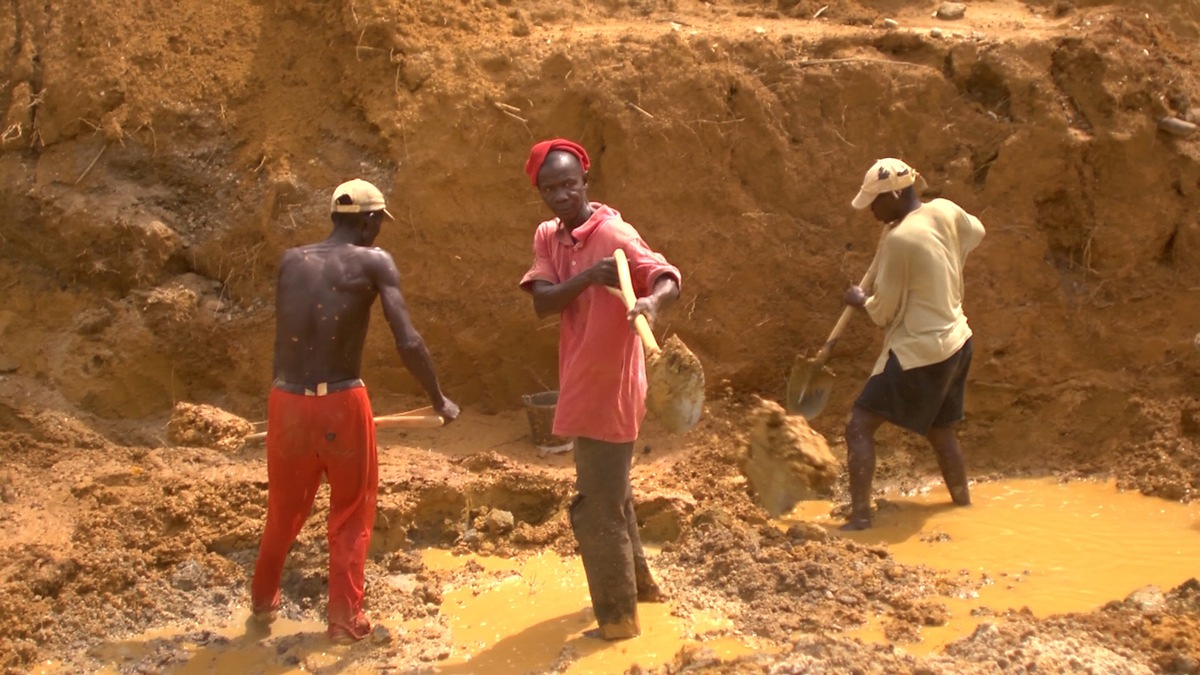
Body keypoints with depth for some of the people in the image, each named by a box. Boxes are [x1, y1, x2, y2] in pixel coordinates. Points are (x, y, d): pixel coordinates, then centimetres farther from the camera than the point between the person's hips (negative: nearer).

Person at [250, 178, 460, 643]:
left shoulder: (290, 261, 9)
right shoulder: (372, 262, -3)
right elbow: (408, 343, -10)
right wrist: (440, 400, 0)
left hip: (288, 401, 4)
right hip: (341, 404, -4)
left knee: (284, 509, 25)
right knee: (351, 513, 17)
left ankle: (263, 600, 41)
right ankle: (345, 618, 17)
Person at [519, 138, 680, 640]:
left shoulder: (614, 234, -18)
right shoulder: (546, 237, 4)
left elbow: (668, 278, -29)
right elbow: (542, 304, -9)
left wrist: (652, 301, -50)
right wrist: (589, 277, -25)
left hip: (609, 389, -8)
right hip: (584, 387, 9)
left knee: (597, 508, 0)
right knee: (610, 495, 25)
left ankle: (618, 616, 14)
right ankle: (637, 580, 44)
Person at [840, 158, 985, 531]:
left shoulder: (898, 239, -21)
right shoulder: (945, 211, 0)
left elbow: (884, 310, -13)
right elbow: (976, 232, 24)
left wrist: (860, 299, 6)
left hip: (919, 352, -9)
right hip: (956, 342, 9)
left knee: (859, 427, -8)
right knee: (940, 429, 25)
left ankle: (860, 515, -13)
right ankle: (963, 502, 38)